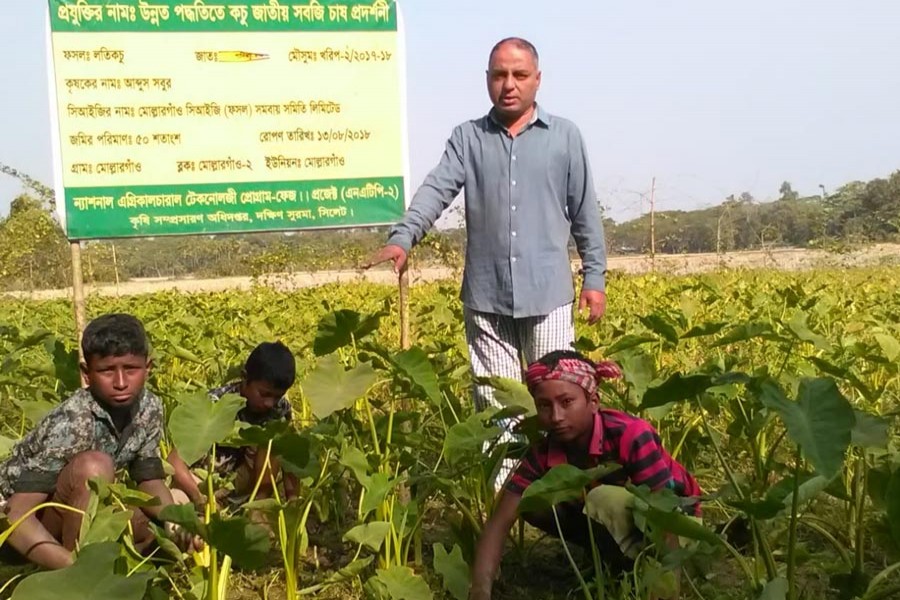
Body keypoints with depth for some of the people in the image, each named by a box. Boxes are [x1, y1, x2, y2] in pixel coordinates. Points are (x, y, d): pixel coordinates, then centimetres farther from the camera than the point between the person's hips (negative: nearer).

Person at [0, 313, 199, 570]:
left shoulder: (149, 409, -13)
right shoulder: (71, 423, -32)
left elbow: (150, 479, -3)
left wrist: (174, 522, -23)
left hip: (72, 513, 7)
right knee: (93, 465, -33)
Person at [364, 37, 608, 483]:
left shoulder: (564, 136, 6)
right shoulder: (467, 137, 7)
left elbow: (584, 212, 8)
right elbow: (436, 189, -7)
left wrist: (595, 277, 6)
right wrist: (402, 238, -24)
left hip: (547, 295, -1)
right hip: (486, 297, 1)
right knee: (495, 405, 7)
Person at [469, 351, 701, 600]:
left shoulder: (631, 436, -31)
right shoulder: (543, 453, -16)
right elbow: (499, 522, -22)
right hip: (626, 518, 6)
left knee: (603, 499, -34)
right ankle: (616, 557, -1)